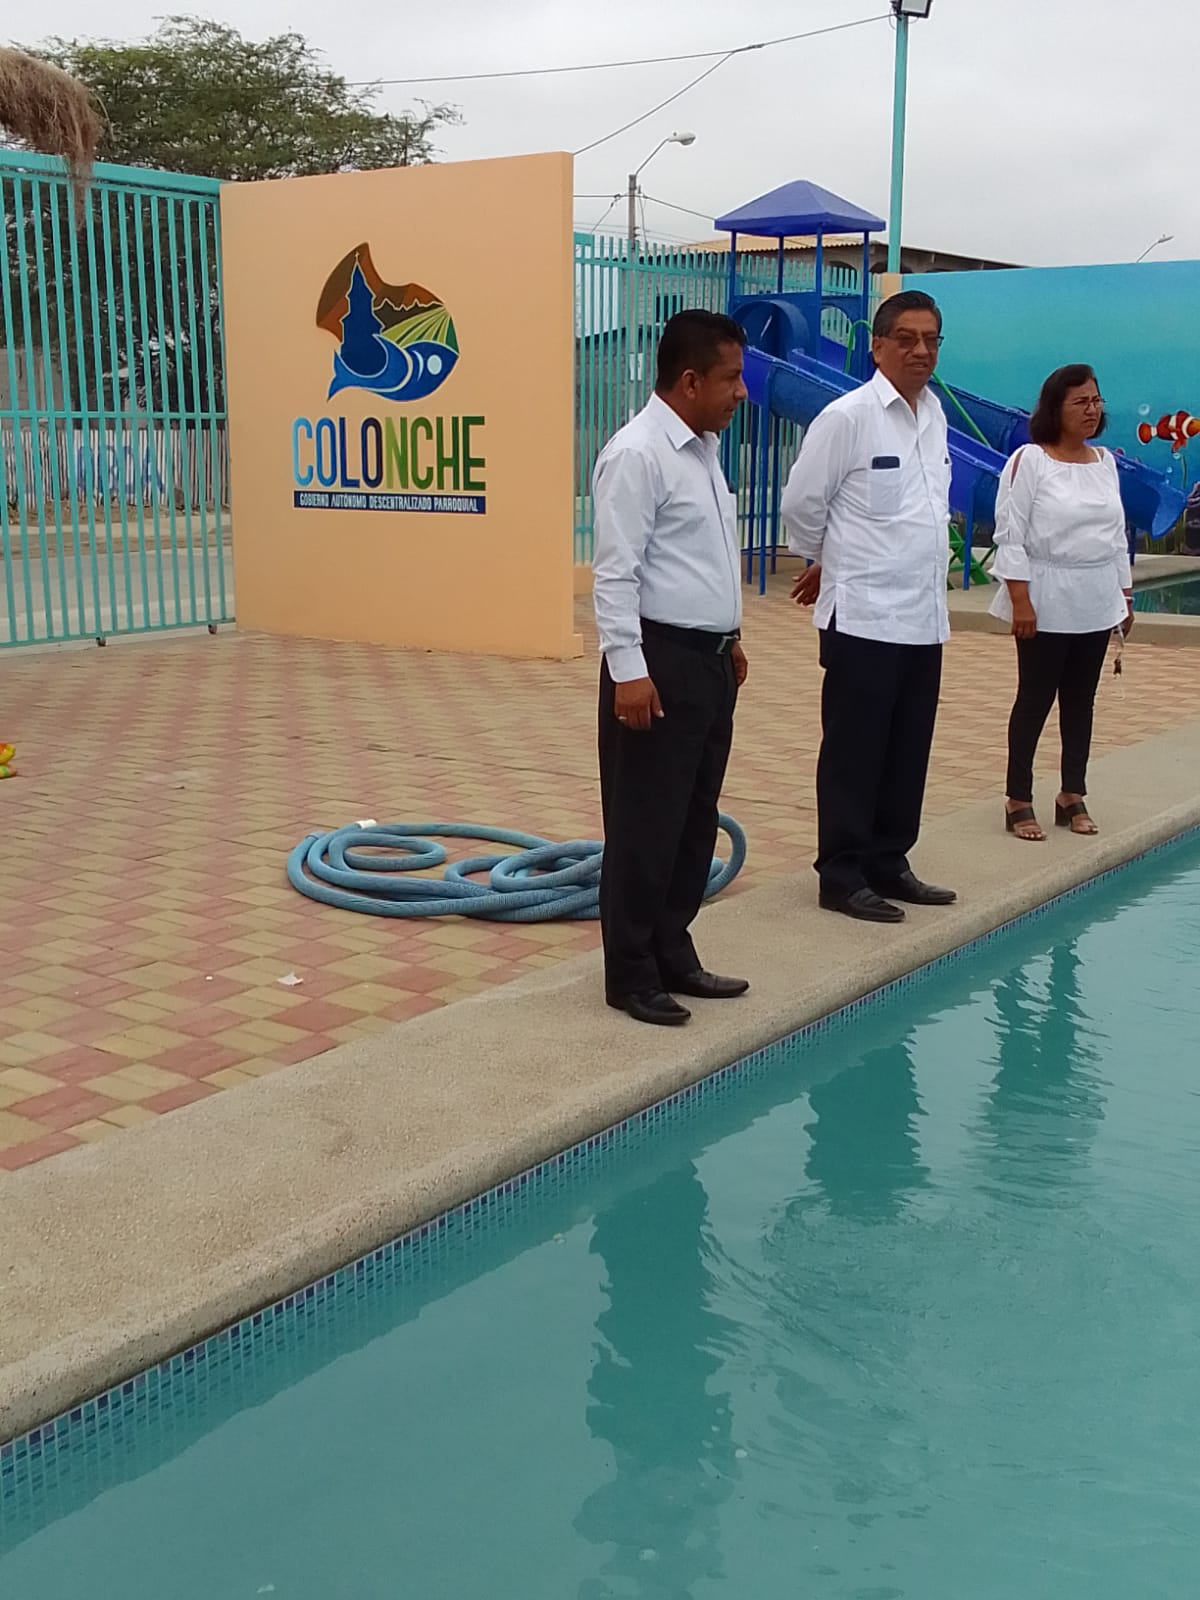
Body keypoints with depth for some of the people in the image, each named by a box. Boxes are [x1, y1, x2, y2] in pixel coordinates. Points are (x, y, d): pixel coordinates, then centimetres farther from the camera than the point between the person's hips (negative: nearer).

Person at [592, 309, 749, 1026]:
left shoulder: (705, 446, 13)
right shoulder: (637, 454, -15)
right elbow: (615, 572, -19)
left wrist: (731, 636, 23)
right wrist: (628, 670, -23)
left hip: (710, 658, 9)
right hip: (660, 661, -9)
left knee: (696, 824, 14)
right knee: (645, 828, -1)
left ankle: (673, 956, 26)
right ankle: (633, 977, 9)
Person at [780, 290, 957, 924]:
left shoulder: (934, 414, 11)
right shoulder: (848, 416, -10)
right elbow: (801, 503, -5)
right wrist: (825, 563, 12)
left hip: (923, 617, 7)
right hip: (864, 616, -7)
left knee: (908, 752, 12)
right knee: (854, 753, 1)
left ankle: (888, 863, 23)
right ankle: (842, 875, 9)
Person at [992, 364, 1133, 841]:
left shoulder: (1105, 462, 10)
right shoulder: (1030, 461, -10)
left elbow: (1117, 534, 16)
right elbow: (1010, 535, -13)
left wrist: (1125, 594, 14)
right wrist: (1020, 600, -19)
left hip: (1096, 603, 6)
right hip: (1047, 602, -6)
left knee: (1081, 700, 10)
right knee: (1035, 699, 0)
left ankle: (1073, 795, 20)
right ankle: (1018, 801, 9)